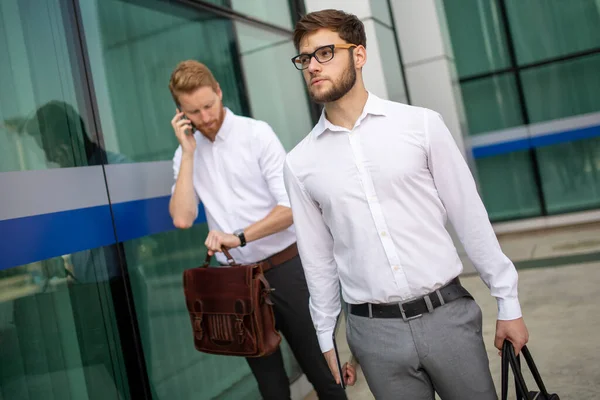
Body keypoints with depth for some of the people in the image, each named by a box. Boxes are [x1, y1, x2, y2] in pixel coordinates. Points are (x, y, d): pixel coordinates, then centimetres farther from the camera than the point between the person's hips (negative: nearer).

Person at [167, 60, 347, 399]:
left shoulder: (256, 133, -6)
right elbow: (182, 219, -8)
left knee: (322, 373, 6)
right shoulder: (186, 154, 6)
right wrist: (188, 153, -10)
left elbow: (291, 206, -13)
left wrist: (239, 237, -26)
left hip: (285, 268, -3)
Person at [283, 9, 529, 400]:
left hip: (448, 315, 0)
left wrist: (508, 302, 2)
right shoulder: (300, 163, 1)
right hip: (374, 332, 1)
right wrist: (326, 336, 11)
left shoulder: (421, 124, -3)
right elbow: (317, 257, 7)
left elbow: (470, 215, 0)